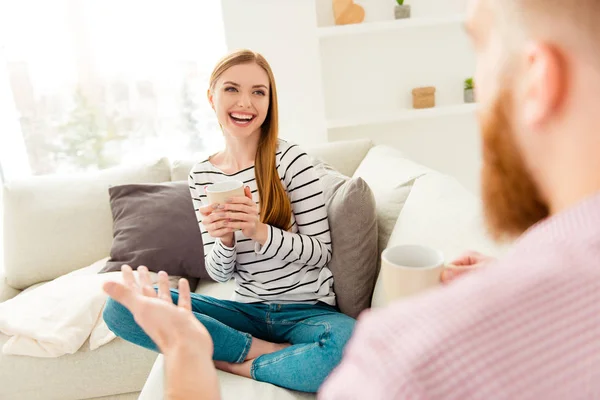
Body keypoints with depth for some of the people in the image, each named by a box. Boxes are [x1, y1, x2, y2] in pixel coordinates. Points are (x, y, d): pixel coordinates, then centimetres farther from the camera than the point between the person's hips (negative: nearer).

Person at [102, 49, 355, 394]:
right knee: (122, 305, -12)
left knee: (347, 344, -37)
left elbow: (320, 252, -8)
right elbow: (219, 274, 5)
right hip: (249, 310, 3)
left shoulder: (290, 158, -10)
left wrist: (260, 231, -24)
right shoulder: (201, 176, 3)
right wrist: (224, 239, -18)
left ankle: (233, 362, -9)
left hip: (307, 310, -3)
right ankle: (264, 351, -9)